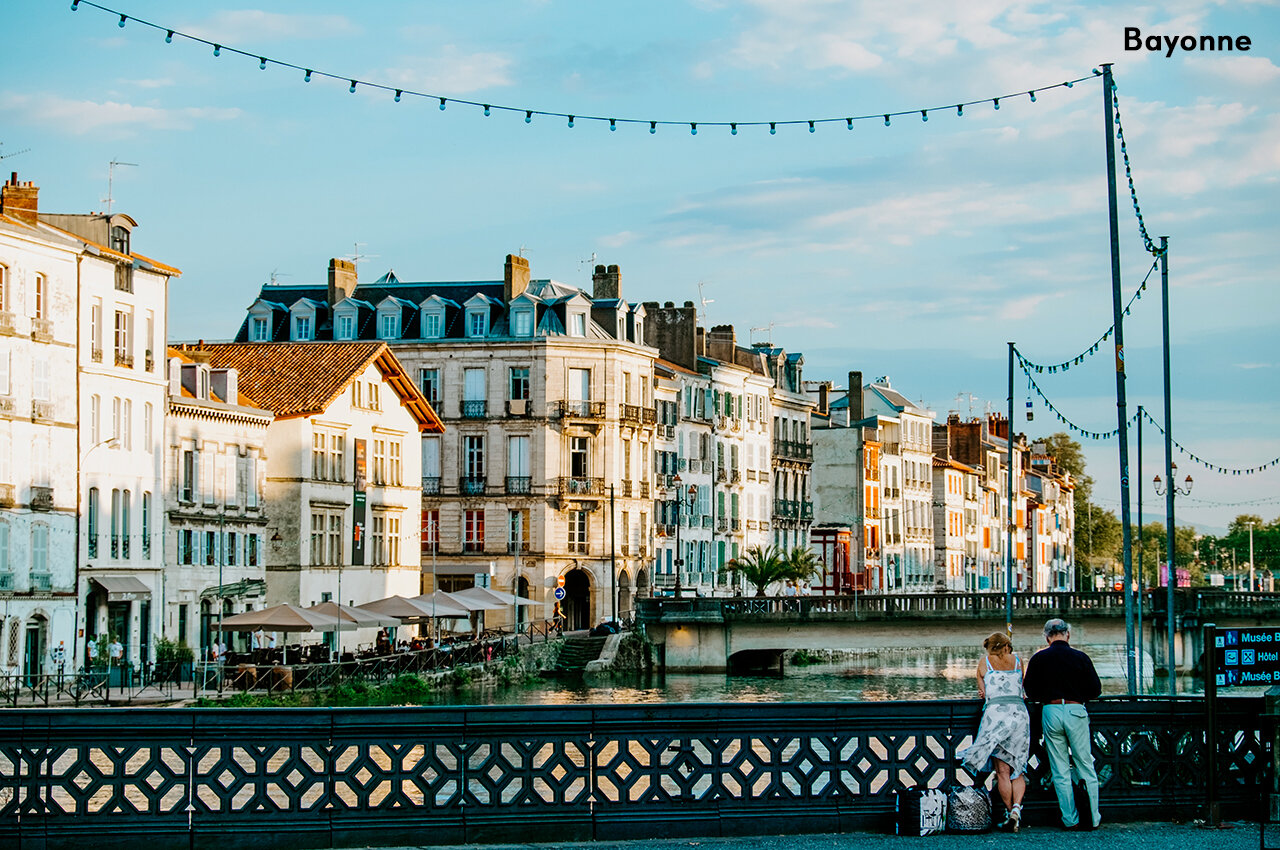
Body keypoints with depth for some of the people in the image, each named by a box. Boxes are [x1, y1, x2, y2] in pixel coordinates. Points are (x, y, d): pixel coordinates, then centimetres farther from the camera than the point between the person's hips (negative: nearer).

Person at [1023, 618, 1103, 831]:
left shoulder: (1038, 659, 1)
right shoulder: (1080, 658, -1)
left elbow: (1031, 693, 6)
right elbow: (1095, 690, 2)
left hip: (1050, 711, 1)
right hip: (1075, 711, -1)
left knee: (1060, 771, 6)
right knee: (1086, 767, 7)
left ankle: (1071, 820, 5)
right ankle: (1093, 818, 5)